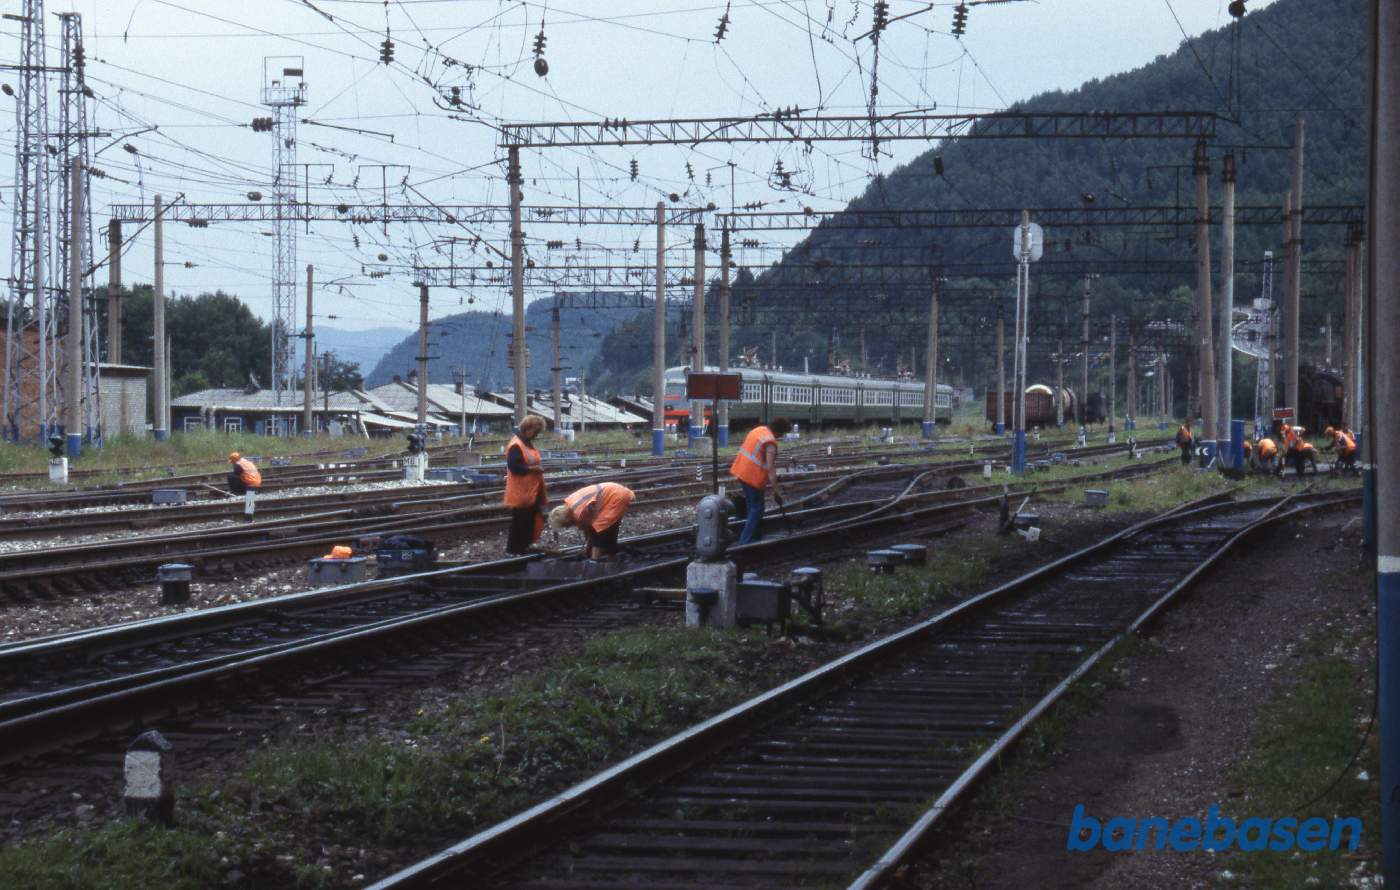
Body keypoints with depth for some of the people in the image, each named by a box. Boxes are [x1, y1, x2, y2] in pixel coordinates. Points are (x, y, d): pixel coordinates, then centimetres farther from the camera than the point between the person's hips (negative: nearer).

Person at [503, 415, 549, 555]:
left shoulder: (528, 443, 14)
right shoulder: (516, 446, -18)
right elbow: (513, 466, -25)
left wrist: (536, 468, 9)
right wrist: (532, 469, -23)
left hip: (531, 490, 10)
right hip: (521, 491, -10)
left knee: (530, 519, 13)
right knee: (519, 521, -5)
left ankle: (523, 546, 21)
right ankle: (513, 549, 2)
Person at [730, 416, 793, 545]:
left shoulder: (759, 429, 8)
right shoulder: (771, 443, -20)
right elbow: (770, 469, -23)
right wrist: (776, 491, -20)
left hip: (743, 472, 9)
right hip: (753, 476, -9)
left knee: (753, 506, 19)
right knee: (756, 509, -2)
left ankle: (756, 536, 28)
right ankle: (746, 541, -5)